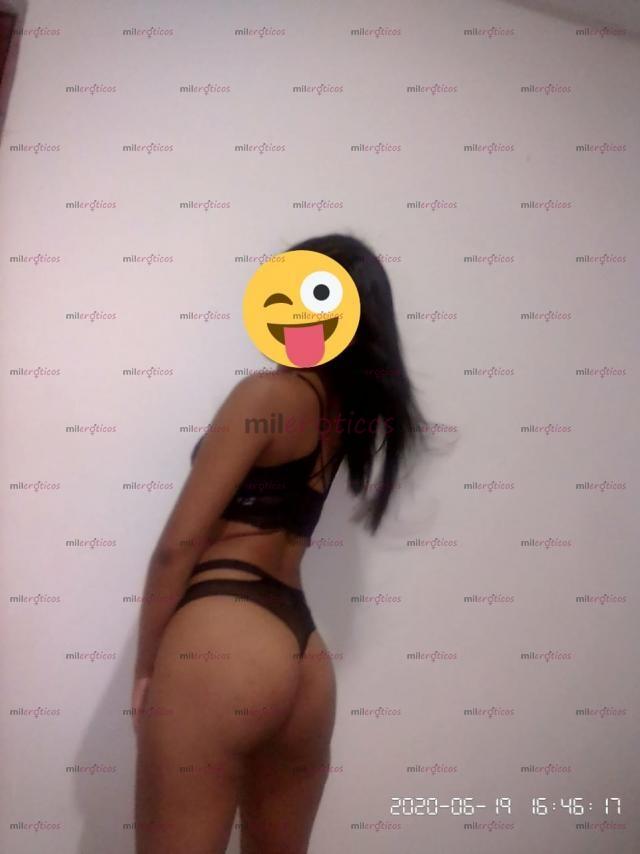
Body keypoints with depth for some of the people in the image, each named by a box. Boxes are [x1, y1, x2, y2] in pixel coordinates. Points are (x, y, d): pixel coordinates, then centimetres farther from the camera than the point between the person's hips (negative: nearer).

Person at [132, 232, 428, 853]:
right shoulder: (347, 411, 14)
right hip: (304, 658, 8)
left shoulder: (268, 392, -7)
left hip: (220, 642, -8)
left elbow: (180, 543, -9)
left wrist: (145, 667, 1)